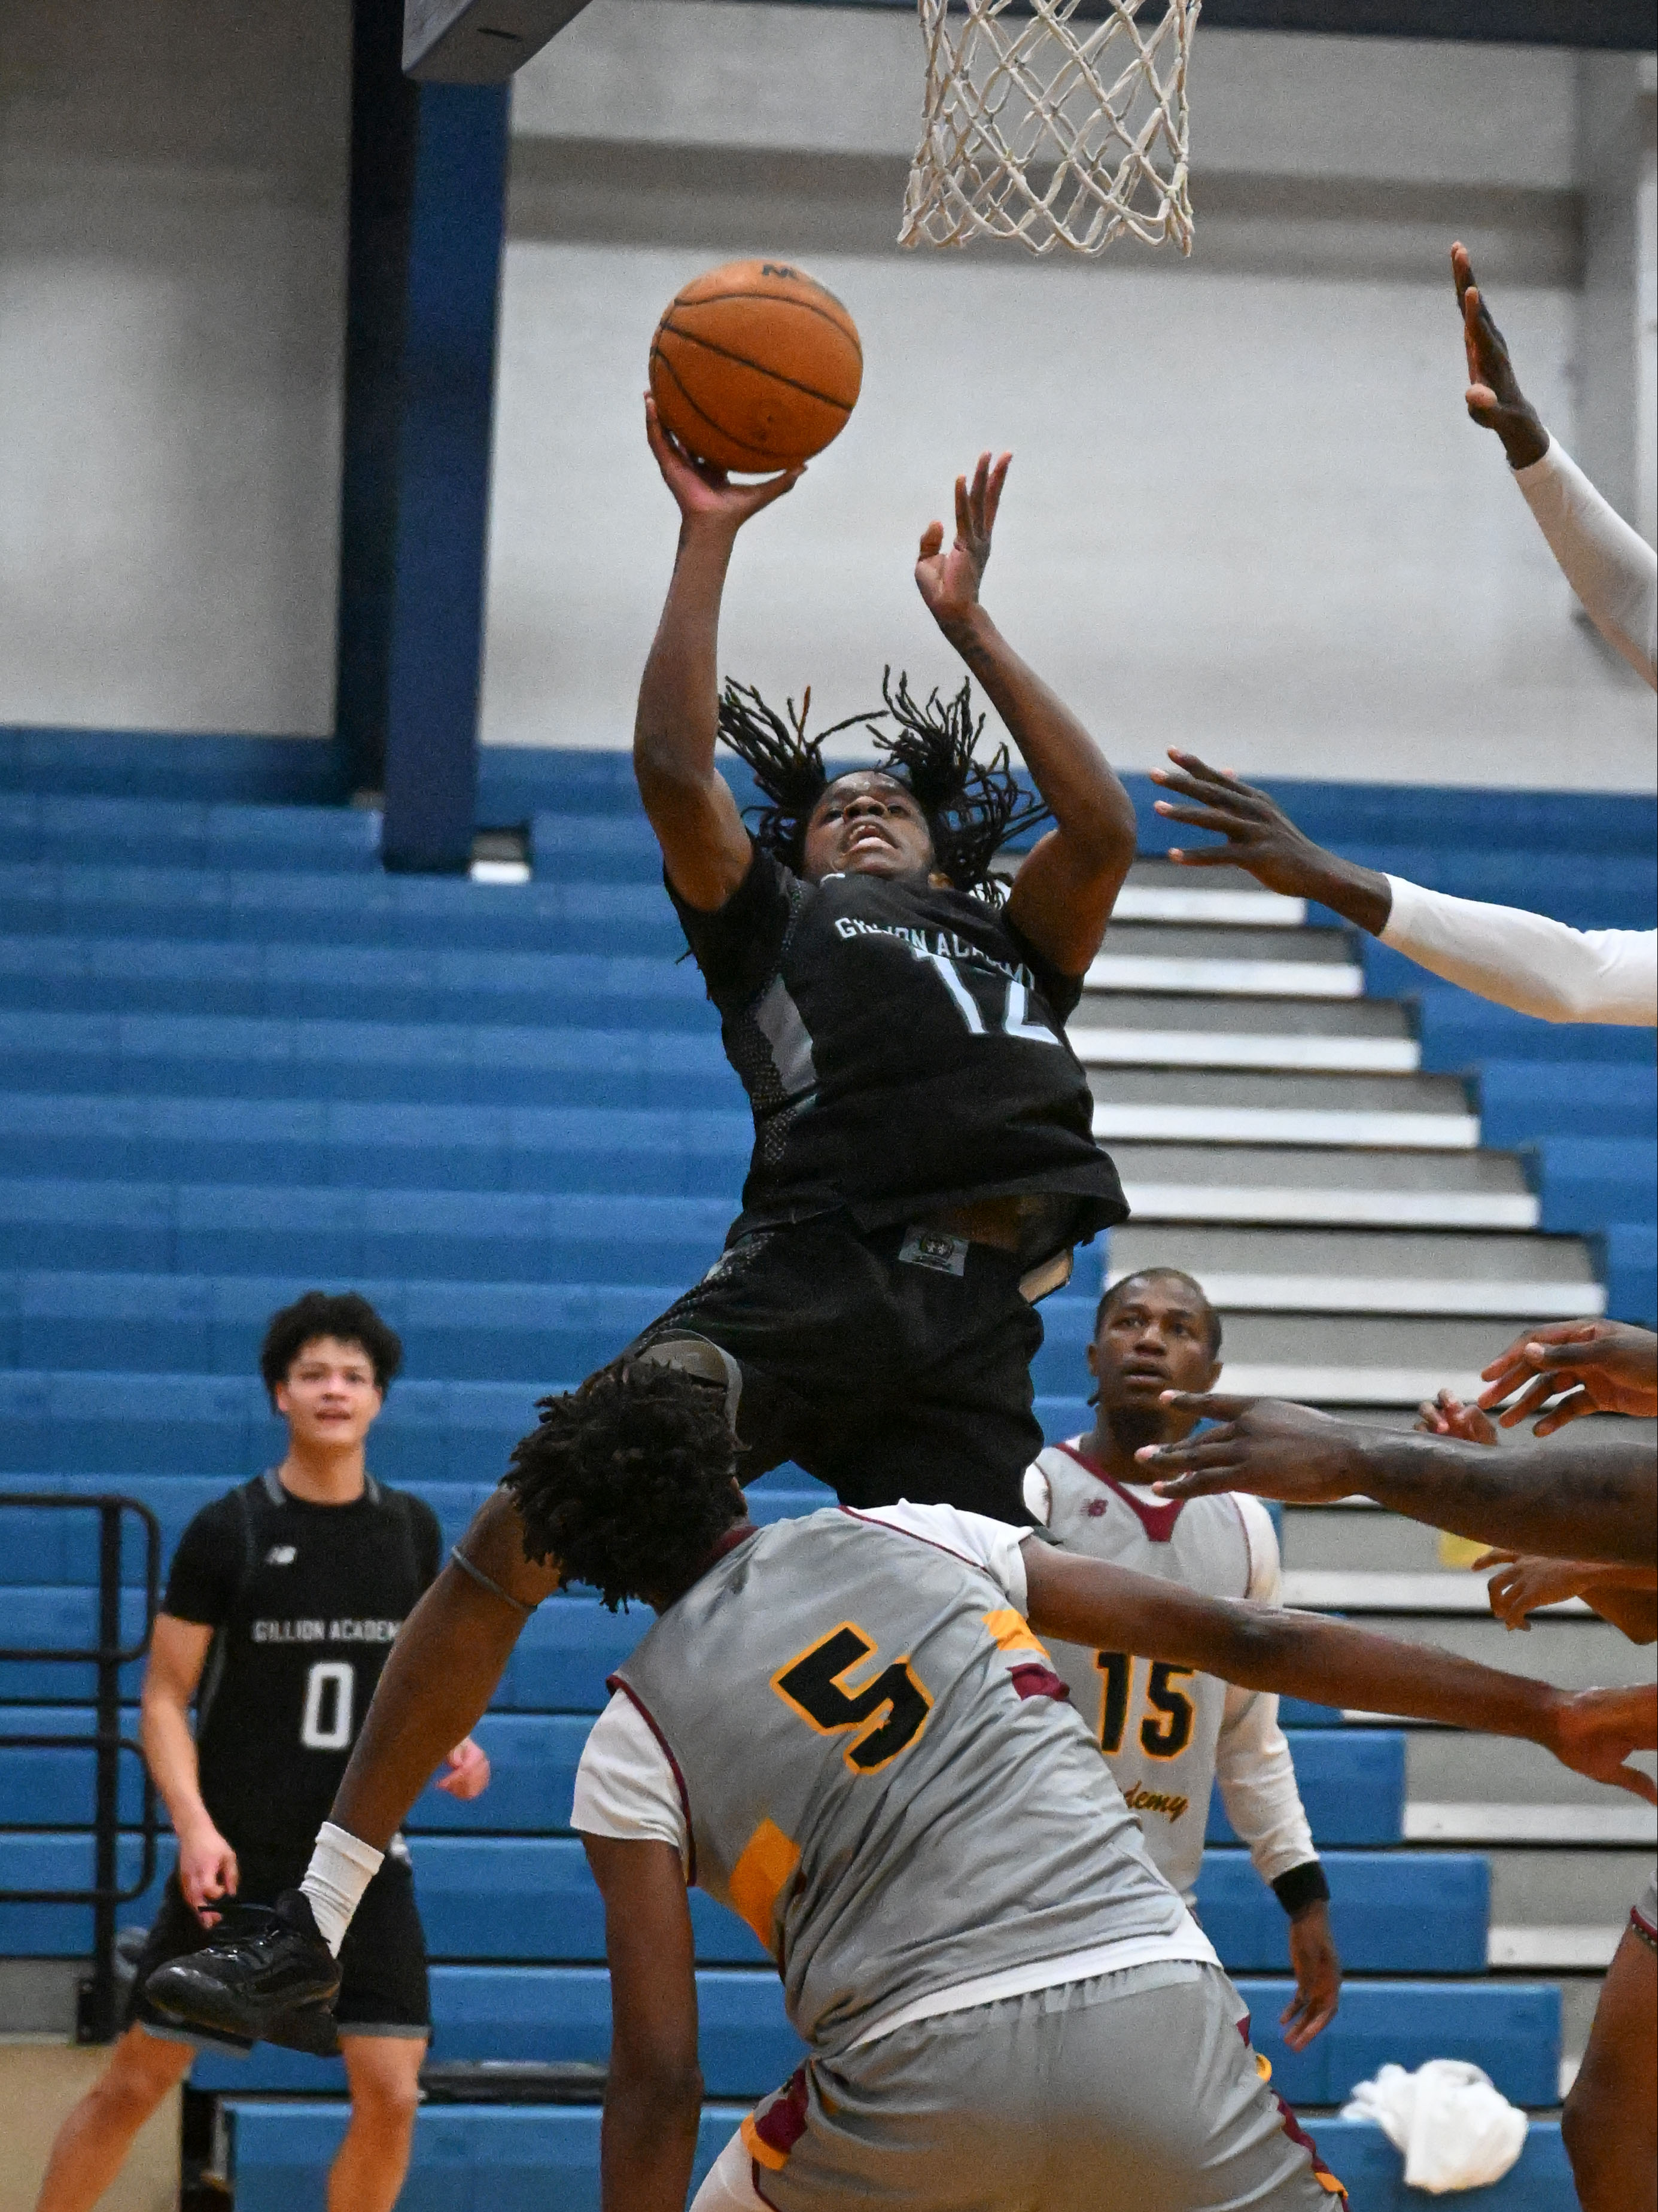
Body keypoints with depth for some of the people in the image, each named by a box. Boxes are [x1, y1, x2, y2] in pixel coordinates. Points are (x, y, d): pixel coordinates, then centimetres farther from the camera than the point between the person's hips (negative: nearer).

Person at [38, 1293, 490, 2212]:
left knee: (389, 2094, -7)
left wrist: (451, 1739, -2)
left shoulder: (411, 1529, 5)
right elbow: (165, 1696, -5)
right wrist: (194, 1823, -19)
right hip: (237, 1859, -3)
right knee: (138, 2082, 2)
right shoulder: (226, 1532, -7)